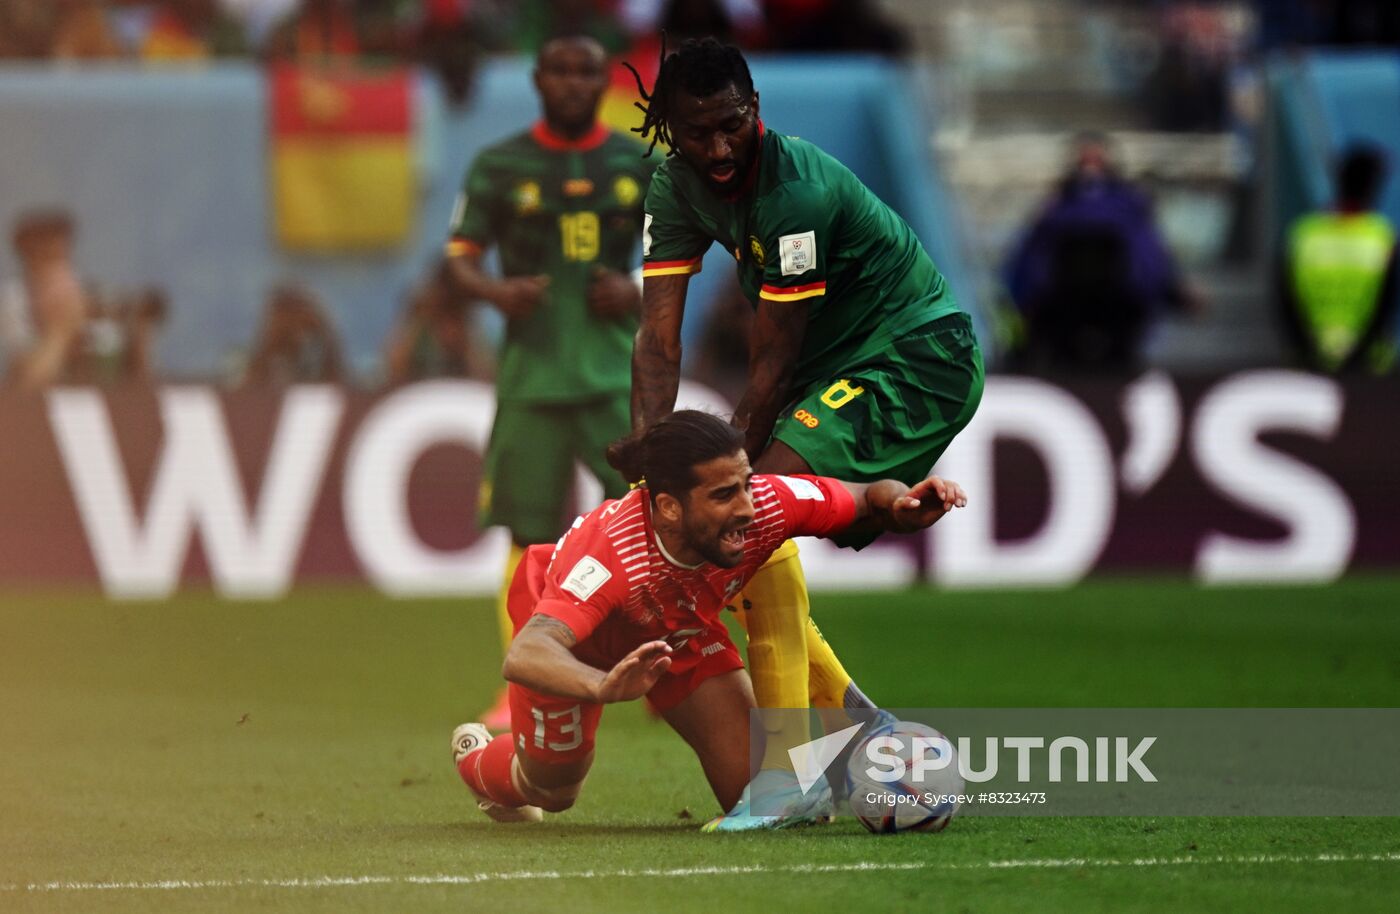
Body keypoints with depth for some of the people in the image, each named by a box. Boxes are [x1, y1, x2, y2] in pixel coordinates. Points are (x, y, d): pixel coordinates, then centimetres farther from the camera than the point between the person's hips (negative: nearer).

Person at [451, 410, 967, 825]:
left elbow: (869, 501, -17)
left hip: (678, 628, 3)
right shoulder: (611, 554, -48)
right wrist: (604, 687, -79)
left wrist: (902, 504, -42)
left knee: (752, 792, -7)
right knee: (551, 792, 10)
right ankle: (477, 759, 45)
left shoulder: (766, 505, -36)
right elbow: (523, 657, -59)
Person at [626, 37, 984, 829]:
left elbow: (775, 364, -22)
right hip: (844, 367, 9)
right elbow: (660, 338, -6)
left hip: (921, 357, -9)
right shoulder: (679, 186, -2)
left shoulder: (796, 191, -27)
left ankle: (789, 773, -25)